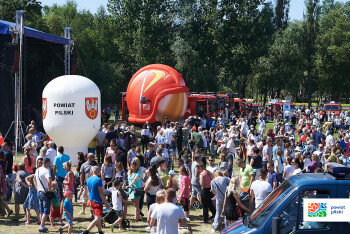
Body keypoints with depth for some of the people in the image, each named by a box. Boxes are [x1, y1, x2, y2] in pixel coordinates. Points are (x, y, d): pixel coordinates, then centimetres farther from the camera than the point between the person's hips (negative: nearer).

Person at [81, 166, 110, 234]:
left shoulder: (88, 180, 7)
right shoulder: (98, 180, -16)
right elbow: (101, 193, -17)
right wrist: (106, 203, -12)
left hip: (92, 201, 8)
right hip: (98, 201, -8)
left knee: (98, 218, 19)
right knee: (97, 219, -9)